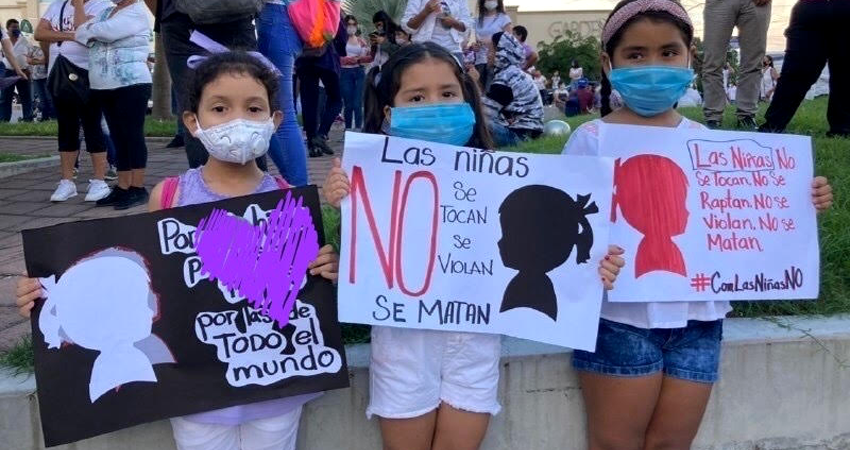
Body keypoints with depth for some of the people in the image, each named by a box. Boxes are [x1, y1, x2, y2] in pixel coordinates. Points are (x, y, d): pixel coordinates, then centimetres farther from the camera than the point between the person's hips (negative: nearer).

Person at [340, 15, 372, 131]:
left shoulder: (361, 41, 14)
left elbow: (370, 57, 8)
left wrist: (360, 58, -10)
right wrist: (351, 59, -14)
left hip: (359, 72, 2)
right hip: (345, 72, -2)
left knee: (358, 104, -7)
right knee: (348, 104, 0)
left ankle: (358, 128, -6)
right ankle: (348, 129, 11)